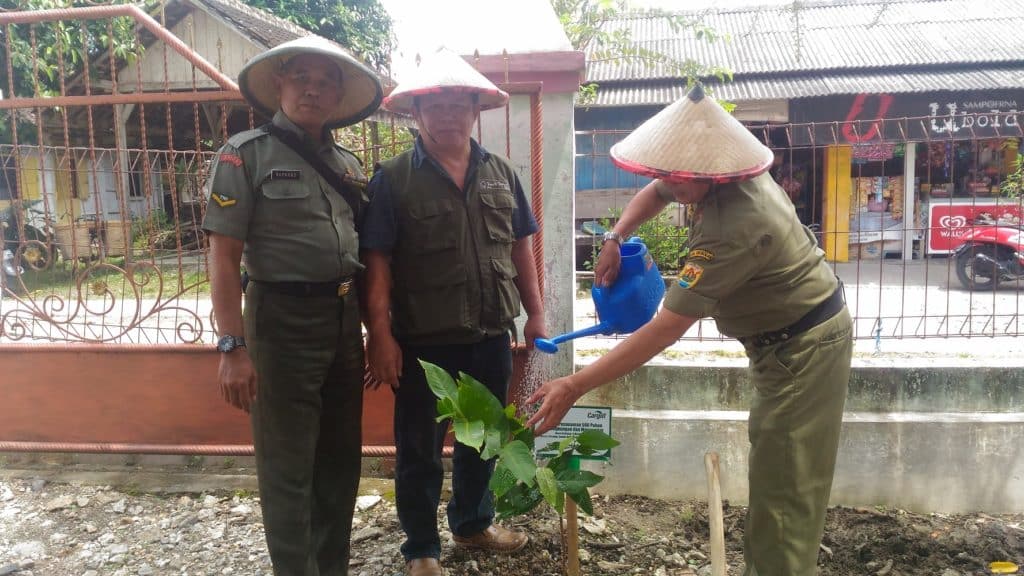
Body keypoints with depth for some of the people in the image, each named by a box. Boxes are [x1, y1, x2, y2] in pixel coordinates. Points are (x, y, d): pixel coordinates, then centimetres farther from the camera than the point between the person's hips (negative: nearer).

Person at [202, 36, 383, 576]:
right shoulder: (246, 154, -6)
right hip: (283, 323, -6)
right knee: (288, 467, 4)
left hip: (344, 321, 6)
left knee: (341, 457, 17)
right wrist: (233, 346, -17)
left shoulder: (347, 163, 11)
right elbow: (223, 257, -11)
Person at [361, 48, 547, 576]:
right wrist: (380, 334, -15)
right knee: (420, 448, 10)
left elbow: (519, 248, 12)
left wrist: (534, 312, 10)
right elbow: (376, 261, -10)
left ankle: (473, 524, 43)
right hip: (423, 341, -4)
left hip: (491, 336, 5)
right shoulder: (393, 179, -7)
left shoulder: (500, 173, 7)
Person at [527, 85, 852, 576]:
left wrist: (574, 386, -35)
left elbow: (664, 331, -36)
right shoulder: (720, 176, -8)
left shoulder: (734, 228, -36)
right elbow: (654, 194, 15)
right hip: (786, 339, 10)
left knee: (785, 488, -3)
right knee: (772, 473, 19)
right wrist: (614, 239, -3)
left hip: (804, 348, -10)